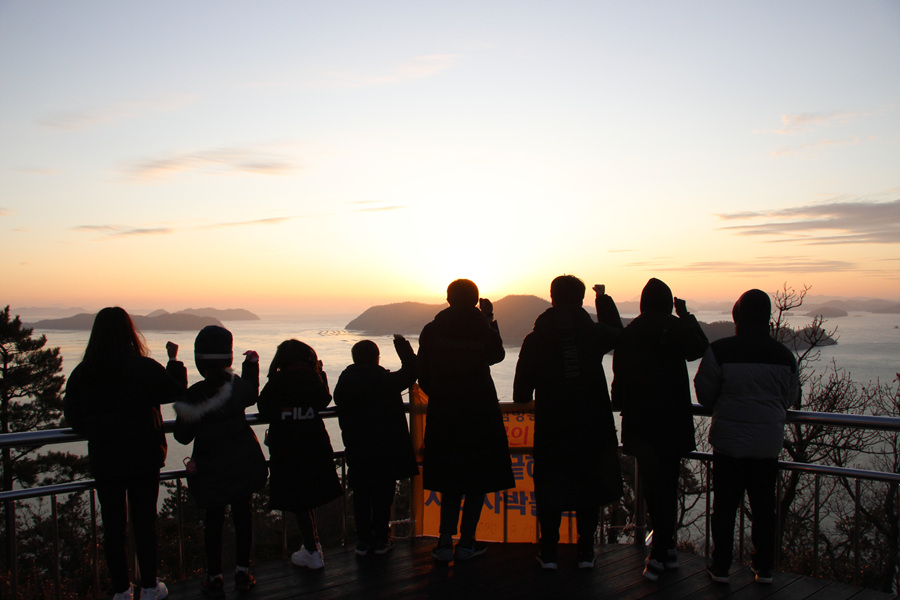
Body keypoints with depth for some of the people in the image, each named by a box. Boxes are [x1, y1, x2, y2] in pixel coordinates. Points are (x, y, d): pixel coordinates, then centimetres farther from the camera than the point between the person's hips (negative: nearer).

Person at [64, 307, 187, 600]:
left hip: (103, 459, 2)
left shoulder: (81, 373, -3)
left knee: (112, 524, 11)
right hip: (143, 458, -2)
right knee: (144, 522, 8)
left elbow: (72, 416, 2)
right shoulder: (143, 367, -14)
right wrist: (174, 360, 5)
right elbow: (177, 391, -7)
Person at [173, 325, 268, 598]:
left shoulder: (194, 395, -20)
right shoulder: (238, 385, -10)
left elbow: (183, 436, -10)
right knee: (242, 514, 15)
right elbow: (251, 395, 17)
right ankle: (242, 572, 23)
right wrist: (252, 365, 22)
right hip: (244, 463, 3)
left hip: (211, 467, -3)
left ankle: (214, 578, 21)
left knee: (213, 519, 11)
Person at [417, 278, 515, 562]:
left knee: (450, 479, 14)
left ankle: (445, 542, 9)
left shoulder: (431, 331, -4)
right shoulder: (483, 330, -9)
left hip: (442, 414, 2)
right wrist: (490, 319, 17)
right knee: (478, 480, 10)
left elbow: (423, 375, -1)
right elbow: (497, 355, 13)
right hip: (480, 413, -2)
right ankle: (466, 542, 11)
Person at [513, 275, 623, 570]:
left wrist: (523, 403, 19)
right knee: (588, 484, 11)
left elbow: (522, 389, 0)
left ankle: (548, 552, 13)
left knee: (550, 486, 9)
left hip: (550, 425, 0)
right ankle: (585, 551, 16)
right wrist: (604, 300, 27)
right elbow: (617, 333, 20)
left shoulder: (534, 339, -3)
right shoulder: (593, 333, -4)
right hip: (591, 424, 1)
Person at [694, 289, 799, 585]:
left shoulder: (720, 350, -13)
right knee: (764, 506, 13)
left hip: (729, 440, -2)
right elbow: (791, 397, 9)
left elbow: (704, 393, -5)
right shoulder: (784, 355, -3)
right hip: (768, 442, 2)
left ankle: (721, 567, 14)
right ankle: (764, 568, 22)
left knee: (725, 505, 8)